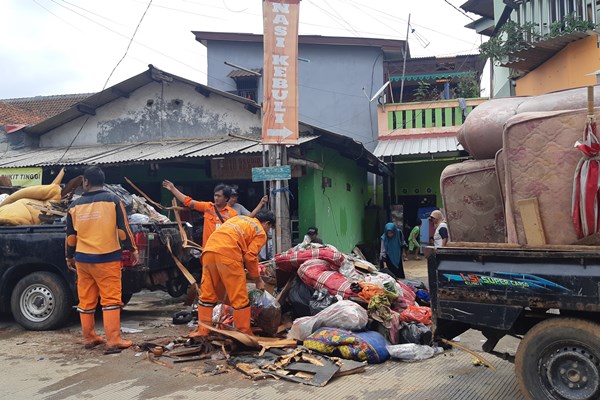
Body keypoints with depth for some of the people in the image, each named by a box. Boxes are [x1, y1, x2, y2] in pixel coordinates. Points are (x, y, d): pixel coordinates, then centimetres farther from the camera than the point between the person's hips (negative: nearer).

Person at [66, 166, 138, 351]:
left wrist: (70, 257, 24)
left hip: (82, 259, 4)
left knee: (86, 300, 12)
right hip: (107, 259, -3)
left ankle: (89, 338, 22)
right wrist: (132, 250, 5)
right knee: (111, 299, -1)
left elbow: (70, 235, 12)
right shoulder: (112, 201, -5)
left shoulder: (75, 205, 5)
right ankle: (113, 341, -3)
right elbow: (123, 229, -6)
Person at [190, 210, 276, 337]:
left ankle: (202, 331, 18)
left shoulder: (239, 218, 32)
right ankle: (245, 334, 8)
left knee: (207, 294, 15)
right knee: (240, 298, 3)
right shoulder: (261, 233, 12)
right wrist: (258, 280, 13)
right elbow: (250, 257, 0)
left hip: (209, 249, 7)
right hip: (227, 253, -6)